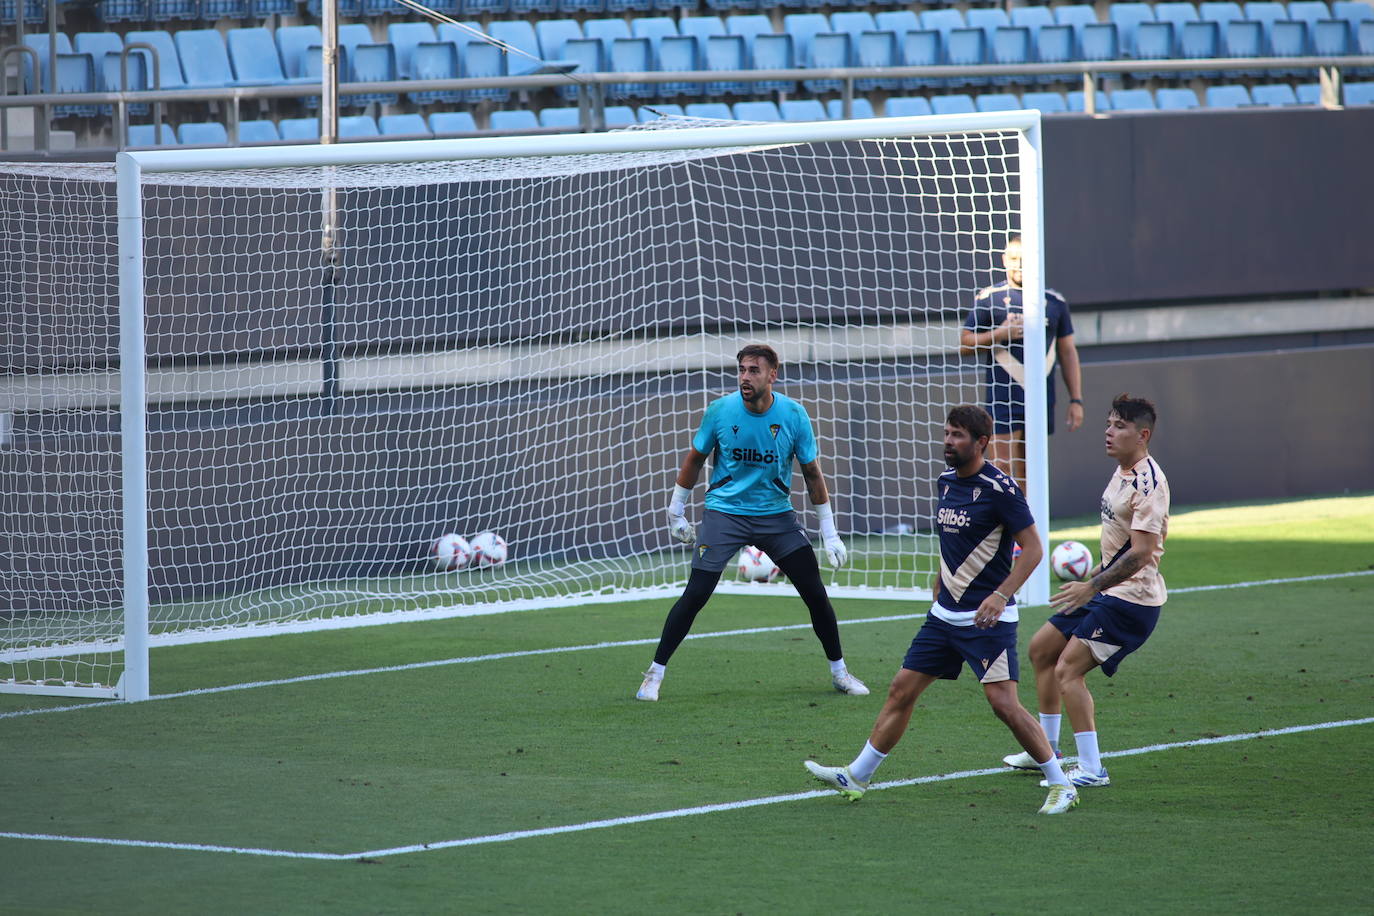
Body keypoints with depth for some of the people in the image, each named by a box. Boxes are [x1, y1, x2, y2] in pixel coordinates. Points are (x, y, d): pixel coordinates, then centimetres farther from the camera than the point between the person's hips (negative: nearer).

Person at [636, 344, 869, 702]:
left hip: (776, 514, 1)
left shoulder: (793, 414, -8)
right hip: (724, 512, -1)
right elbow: (695, 458, 6)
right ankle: (654, 674, -1)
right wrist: (676, 510, 9)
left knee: (815, 592, -2)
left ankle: (839, 672, 15)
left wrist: (829, 532, 1)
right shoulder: (720, 410, -10)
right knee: (695, 595, -12)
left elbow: (812, 472, 1)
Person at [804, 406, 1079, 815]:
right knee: (901, 690, 8)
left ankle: (1060, 785, -4)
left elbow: (1032, 548, -14)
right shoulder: (946, 482, 10)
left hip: (988, 618, -8)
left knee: (1002, 702, -14)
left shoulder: (999, 488, -14)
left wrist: (1000, 596, -23)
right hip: (945, 613, 8)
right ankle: (856, 777, 18)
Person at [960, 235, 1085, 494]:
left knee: (1028, 477, 6)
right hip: (1002, 401, -3)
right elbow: (964, 344, 3)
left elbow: (1068, 353, 15)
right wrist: (999, 334, -14)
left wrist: (1076, 400, 9)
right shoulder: (989, 298, 2)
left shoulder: (1055, 302, 11)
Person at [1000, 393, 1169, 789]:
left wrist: (1092, 587, -30)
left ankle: (1091, 769, -11)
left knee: (1067, 670, -16)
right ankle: (1046, 748, 31)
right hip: (1108, 591, 11)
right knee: (1041, 648, 18)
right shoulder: (1123, 472, 10)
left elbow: (1141, 552, -27)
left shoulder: (1147, 482, -21)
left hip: (1131, 600, -10)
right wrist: (1094, 574, 25)